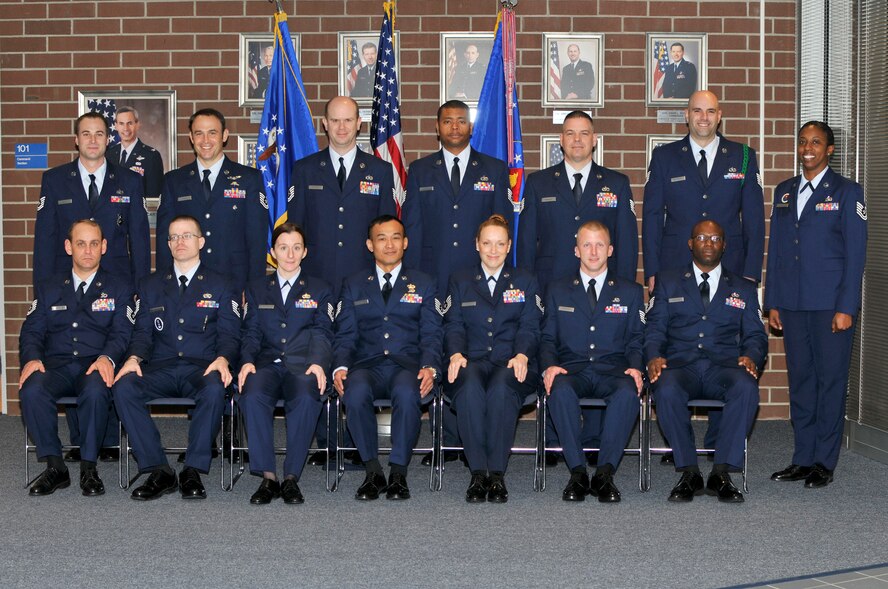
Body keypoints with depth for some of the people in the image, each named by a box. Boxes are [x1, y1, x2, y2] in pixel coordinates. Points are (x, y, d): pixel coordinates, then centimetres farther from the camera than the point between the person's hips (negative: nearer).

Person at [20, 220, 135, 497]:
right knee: (31, 390, -32)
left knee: (95, 391, -38)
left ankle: (89, 468, -21)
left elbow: (122, 333, 1)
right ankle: (55, 467, -18)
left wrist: (107, 358, -21)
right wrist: (32, 358, -11)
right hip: (56, 366, 2)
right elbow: (32, 331, 12)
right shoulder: (48, 289, 21)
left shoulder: (119, 288, 13)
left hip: (95, 369, -2)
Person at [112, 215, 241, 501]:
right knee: (123, 387, -28)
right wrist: (134, 358, -10)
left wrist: (222, 360, -17)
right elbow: (143, 332, 13)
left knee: (214, 389, -38)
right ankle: (158, 471, -23)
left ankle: (193, 472, -26)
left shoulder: (221, 287, 13)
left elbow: (229, 335, 5)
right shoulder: (150, 286, 19)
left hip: (202, 369, -2)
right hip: (160, 369, 2)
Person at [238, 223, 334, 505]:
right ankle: (267, 477, -29)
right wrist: (247, 362, -10)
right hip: (267, 364, 1)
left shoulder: (320, 291, 17)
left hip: (302, 365, -1)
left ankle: (291, 478, -28)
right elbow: (251, 333, 11)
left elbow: (322, 333, 4)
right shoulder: (256, 289, 21)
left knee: (306, 397, -36)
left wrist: (318, 363, -16)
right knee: (252, 395, -34)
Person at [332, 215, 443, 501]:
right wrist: (340, 367, -10)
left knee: (407, 392, -38)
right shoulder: (354, 285, 19)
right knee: (356, 391, -36)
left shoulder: (423, 284, 16)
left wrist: (430, 367, -13)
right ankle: (373, 472, -21)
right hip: (367, 365, 1)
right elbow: (345, 334, 11)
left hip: (407, 364, -1)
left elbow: (431, 334, 8)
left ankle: (398, 473, -26)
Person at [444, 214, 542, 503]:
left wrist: (522, 354, -15)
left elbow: (530, 327, 7)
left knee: (501, 387, -38)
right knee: (469, 385, -37)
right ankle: (478, 473, -36)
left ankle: (497, 474, -36)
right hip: (472, 361, 1)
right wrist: (456, 353, -12)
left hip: (511, 363, 0)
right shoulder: (460, 281, 20)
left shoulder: (525, 282, 18)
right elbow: (453, 325, 9)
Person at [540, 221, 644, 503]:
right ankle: (577, 472, -29)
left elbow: (636, 340, 12)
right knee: (561, 390, -36)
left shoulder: (631, 292, 17)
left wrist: (636, 367, -10)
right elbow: (548, 338, 12)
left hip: (613, 371, 0)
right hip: (572, 370, 0)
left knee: (628, 392, -36)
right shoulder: (558, 290, 17)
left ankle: (605, 472, -30)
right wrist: (550, 366, -10)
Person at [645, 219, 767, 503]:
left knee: (746, 387, -35)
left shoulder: (743, 289, 22)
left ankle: (721, 473, -28)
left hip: (724, 366, 1)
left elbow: (755, 336, 15)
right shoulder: (668, 282, 19)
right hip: (679, 365, -1)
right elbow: (654, 328, 11)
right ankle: (689, 472, -23)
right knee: (667, 390, -36)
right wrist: (654, 356, -11)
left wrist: (751, 357, -9)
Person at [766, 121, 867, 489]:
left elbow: (855, 254, -5)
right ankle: (803, 458, 16)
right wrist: (773, 302, 9)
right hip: (793, 305, 5)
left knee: (831, 381, 0)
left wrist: (846, 307, -12)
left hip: (831, 306, -5)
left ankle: (824, 462, 7)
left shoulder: (846, 192, 0)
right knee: (800, 381, 8)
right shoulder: (784, 192, 14)